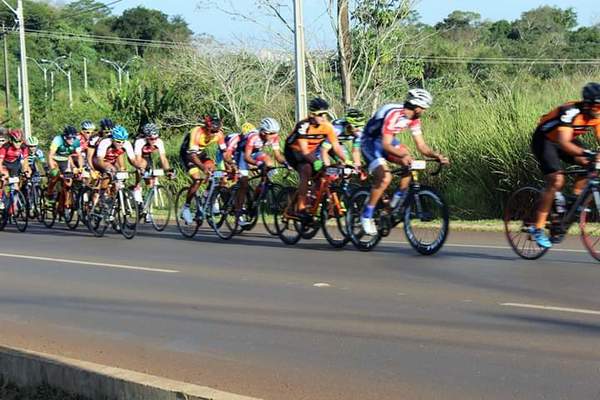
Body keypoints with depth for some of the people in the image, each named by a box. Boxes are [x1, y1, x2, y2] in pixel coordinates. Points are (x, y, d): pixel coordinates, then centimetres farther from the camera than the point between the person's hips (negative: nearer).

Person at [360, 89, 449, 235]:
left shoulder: (414, 119, -5)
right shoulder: (394, 115, -31)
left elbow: (421, 146, -3)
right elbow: (386, 145, -37)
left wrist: (436, 155, -21)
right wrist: (402, 155, -53)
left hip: (387, 140, 8)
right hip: (371, 142, -8)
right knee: (385, 178, -25)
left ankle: (395, 203, 2)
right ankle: (366, 216, -13)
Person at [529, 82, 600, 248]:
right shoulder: (571, 112, -34)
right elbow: (563, 143, -45)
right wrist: (585, 153, -58)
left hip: (569, 140, 7)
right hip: (544, 140, -7)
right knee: (556, 181, -22)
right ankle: (537, 228, -17)